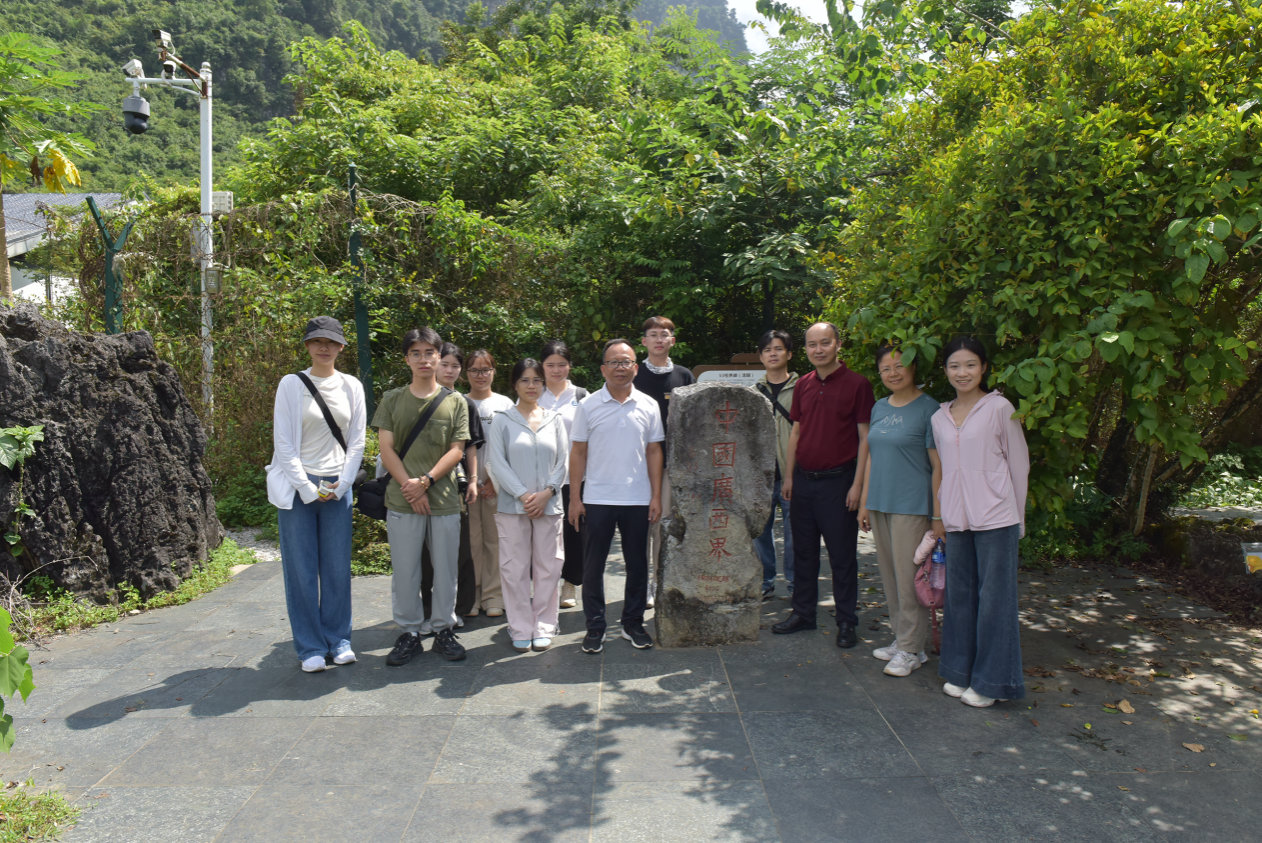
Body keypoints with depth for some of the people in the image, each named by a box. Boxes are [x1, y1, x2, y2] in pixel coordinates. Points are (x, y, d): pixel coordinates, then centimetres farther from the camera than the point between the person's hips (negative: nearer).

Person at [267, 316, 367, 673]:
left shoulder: (352, 387, 7)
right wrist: (308, 489, -10)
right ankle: (311, 647, 13)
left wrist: (340, 485, -3)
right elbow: (283, 443, -4)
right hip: (297, 487, -2)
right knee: (302, 569, 1)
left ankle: (338, 640, 20)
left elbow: (356, 442, 8)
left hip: (338, 487, 2)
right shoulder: (291, 385, -1)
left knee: (338, 567, 6)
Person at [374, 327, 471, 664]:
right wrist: (409, 487, -10)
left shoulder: (455, 401, 6)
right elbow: (386, 449, 1)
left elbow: (457, 451, 0)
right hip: (402, 501, 0)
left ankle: (443, 630, 21)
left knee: (445, 569, 7)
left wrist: (426, 481, -12)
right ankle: (409, 633, 19)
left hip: (445, 500, 0)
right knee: (404, 571, 5)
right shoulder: (392, 400, 6)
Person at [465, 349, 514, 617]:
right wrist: (468, 479, -6)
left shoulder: (505, 404, 7)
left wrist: (496, 479, -5)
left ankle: (493, 597, 11)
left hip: (497, 482, 0)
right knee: (470, 540, 0)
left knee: (495, 539, 2)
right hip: (467, 482, 0)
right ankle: (469, 597, 11)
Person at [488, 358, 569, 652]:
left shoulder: (554, 420, 8)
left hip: (549, 504, 1)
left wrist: (546, 493, -8)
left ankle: (544, 627, 16)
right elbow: (498, 463, -2)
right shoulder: (503, 421, 4)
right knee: (515, 568, 1)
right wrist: (523, 495, -11)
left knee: (547, 567, 5)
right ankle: (520, 630, 12)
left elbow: (564, 461, 5)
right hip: (512, 505, -1)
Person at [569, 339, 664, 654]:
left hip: (638, 500, 2)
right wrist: (574, 497, -3)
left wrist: (656, 496, 2)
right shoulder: (588, 406, 0)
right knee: (593, 565, 4)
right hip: (597, 499, -1)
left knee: (637, 564, 9)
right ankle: (595, 627, 16)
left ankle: (633, 623, 24)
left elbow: (654, 452, 7)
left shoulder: (648, 406, 4)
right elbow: (578, 453, 2)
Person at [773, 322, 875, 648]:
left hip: (838, 480, -5)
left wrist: (857, 483, -13)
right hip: (803, 480, 5)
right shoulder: (803, 385, 9)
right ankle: (803, 613, 26)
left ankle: (846, 622, 15)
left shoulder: (856, 383, -7)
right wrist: (788, 475, 11)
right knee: (803, 551, 13)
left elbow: (865, 436, -8)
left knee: (842, 555, 3)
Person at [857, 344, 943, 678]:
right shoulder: (879, 408, 12)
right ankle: (901, 640, 24)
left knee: (908, 577, -2)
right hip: (880, 504, 7)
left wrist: (938, 515, -13)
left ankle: (911, 649, 9)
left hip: (912, 506, -7)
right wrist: (864, 504, 15)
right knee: (889, 575, 12)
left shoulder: (927, 409, -8)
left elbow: (938, 465, -9)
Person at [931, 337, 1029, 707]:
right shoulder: (940, 418, 11)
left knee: (994, 597, 1)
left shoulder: (999, 408, -3)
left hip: (995, 518, -5)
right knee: (959, 594, 11)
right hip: (957, 520, 5)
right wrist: (941, 514, 13)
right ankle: (960, 672, 24)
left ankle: (990, 680, 13)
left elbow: (1019, 464, 1)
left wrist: (1015, 516, 3)